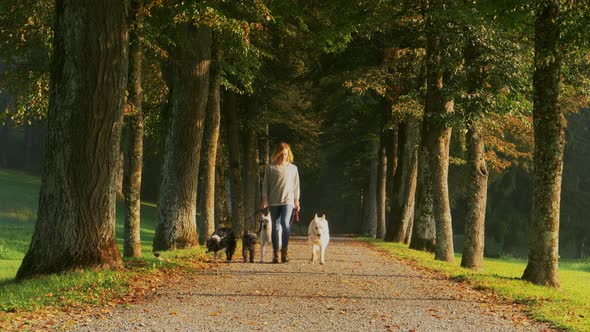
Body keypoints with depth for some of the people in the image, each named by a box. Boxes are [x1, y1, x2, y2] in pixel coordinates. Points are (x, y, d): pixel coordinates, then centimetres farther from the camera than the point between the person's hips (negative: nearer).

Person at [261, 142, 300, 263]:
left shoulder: (293, 168, 10)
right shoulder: (270, 167, 5)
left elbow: (296, 185, 15)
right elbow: (265, 184, 7)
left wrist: (296, 201, 12)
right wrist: (264, 199, 0)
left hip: (288, 200, 0)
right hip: (273, 202, 1)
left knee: (285, 223, -20)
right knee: (275, 227, 3)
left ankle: (285, 250, -11)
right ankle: (275, 253, 9)